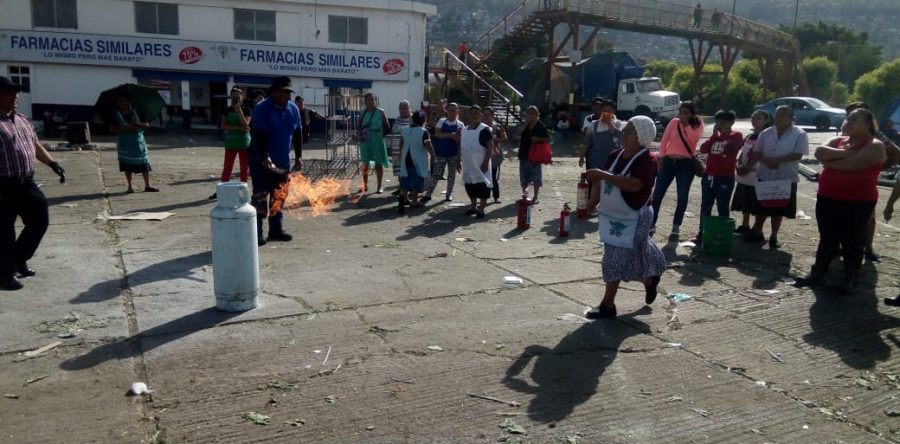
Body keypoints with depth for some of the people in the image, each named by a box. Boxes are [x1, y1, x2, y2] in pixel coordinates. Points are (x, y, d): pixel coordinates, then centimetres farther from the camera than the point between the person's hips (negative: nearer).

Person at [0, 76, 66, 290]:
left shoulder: (23, 120, 14)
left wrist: (53, 164, 13)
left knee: (40, 220, 14)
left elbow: (35, 145, 23)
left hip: (27, 184, 8)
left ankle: (19, 260, 33)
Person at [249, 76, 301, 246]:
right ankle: (256, 234, -1)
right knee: (260, 197, -6)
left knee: (279, 197, 12)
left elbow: (297, 133, 12)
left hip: (283, 161, 7)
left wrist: (298, 156, 8)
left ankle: (276, 230, 23)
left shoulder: (293, 109, 5)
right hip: (261, 161, -7)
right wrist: (264, 157, -33)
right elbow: (259, 135, -23)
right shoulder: (262, 109, -16)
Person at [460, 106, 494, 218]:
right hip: (468, 164, 7)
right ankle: (474, 207, 26)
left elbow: (490, 146, -14)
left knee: (482, 186, -4)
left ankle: (481, 209, 3)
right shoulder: (464, 130, 12)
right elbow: (461, 146, 20)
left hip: (480, 164, -7)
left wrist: (486, 162, -19)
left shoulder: (484, 129, -10)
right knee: (470, 186, 13)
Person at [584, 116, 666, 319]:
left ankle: (607, 305, 3)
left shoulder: (647, 160, -18)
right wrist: (593, 200, -6)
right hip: (611, 216, 8)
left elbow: (634, 185, -33)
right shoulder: (616, 155, 5)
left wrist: (603, 175, -34)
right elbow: (602, 181, 11)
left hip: (632, 220, -7)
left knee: (615, 259, -6)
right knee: (630, 257, 21)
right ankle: (649, 280, 46)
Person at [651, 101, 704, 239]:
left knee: (682, 196, 2)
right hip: (669, 161, 2)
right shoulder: (674, 122, 6)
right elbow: (664, 140, 4)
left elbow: (694, 139, -17)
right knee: (657, 194, 0)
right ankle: (651, 224, 11)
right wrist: (661, 157, -2)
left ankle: (676, 228, 13)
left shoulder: (698, 125, 2)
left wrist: (687, 124, -14)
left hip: (687, 163, -1)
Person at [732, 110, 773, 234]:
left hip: (757, 176, -8)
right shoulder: (749, 136, 15)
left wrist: (747, 167, -19)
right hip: (743, 176, 8)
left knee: (757, 205, -3)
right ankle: (744, 226, 26)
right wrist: (739, 165, -4)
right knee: (744, 203, 15)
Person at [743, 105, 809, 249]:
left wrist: (777, 159, -22)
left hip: (786, 178, -3)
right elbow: (756, 153, 4)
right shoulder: (766, 133, 5)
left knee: (779, 209, 7)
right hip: (765, 176, 3)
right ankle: (757, 232, 23)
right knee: (761, 207, 10)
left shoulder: (799, 134, -5)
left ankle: (774, 236, 19)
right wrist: (766, 160, -17)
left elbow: (798, 155, -15)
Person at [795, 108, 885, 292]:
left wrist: (829, 162, -10)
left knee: (852, 241, 3)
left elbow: (855, 163, -23)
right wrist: (844, 153, -16)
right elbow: (820, 152, -6)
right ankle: (817, 274, 20)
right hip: (828, 199, 6)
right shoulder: (838, 140, 12)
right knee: (827, 239, 13)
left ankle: (851, 280, 14)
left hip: (857, 202, -5)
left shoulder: (875, 145, -7)